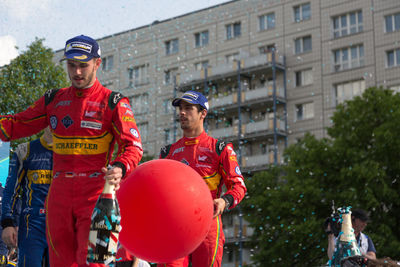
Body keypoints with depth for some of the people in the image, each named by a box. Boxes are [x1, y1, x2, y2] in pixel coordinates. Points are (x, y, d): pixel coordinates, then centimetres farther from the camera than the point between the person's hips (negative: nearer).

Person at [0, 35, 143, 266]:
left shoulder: (113, 103, 0)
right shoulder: (53, 100, 15)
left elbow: (132, 145, -9)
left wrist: (120, 168, -31)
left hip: (96, 195, -4)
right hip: (60, 195, 5)